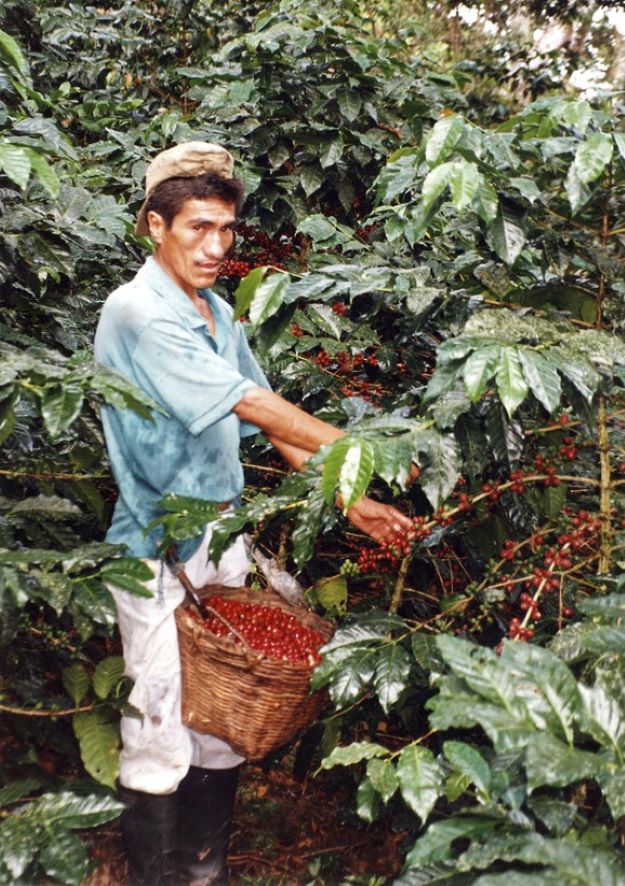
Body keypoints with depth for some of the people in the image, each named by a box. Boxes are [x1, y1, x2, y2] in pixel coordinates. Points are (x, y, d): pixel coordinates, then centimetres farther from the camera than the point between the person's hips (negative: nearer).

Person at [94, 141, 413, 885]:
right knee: (162, 735, -1)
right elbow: (252, 405, -19)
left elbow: (270, 421, 11)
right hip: (161, 551, -8)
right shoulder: (138, 313, -15)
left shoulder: (217, 313, 10)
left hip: (223, 536, 8)